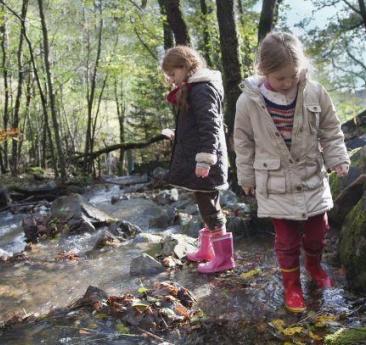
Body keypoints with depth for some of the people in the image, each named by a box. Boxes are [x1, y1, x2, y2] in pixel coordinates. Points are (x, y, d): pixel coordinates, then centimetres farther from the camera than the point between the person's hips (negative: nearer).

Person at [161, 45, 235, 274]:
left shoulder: (202, 89, -14)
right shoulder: (194, 89, 17)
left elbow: (210, 126, -23)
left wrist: (205, 158, -26)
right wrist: (176, 135, 32)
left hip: (204, 161, -10)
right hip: (197, 159, 10)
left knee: (209, 206, -3)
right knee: (207, 205, 17)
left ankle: (224, 257, 7)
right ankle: (207, 250, 29)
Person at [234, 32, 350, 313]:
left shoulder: (315, 93, -10)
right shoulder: (249, 101, -13)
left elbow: (331, 131, 4)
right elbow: (244, 143, -2)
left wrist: (338, 159, -7)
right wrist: (247, 177, 5)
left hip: (313, 179, 2)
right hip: (276, 185, -2)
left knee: (317, 231, 17)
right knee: (287, 239, 7)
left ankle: (314, 265, 48)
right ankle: (292, 285, 30)